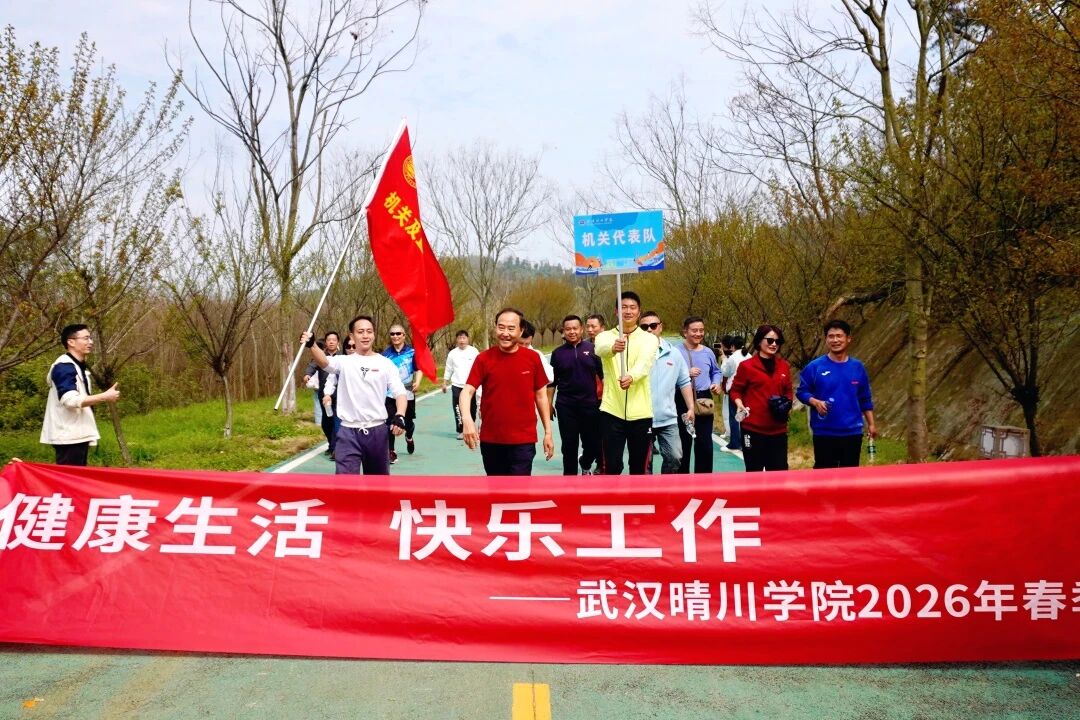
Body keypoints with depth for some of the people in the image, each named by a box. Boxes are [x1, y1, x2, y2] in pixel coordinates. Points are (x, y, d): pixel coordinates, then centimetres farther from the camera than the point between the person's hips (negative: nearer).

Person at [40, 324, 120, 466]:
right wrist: (104, 397, -24)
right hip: (67, 435, -10)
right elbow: (70, 400, -26)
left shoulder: (80, 367, 16)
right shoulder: (64, 366, -14)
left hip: (79, 434, 10)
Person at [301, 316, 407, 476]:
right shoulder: (343, 361, 2)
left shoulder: (385, 363, 4)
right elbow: (324, 361, -19)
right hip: (348, 432, -1)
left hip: (377, 430, 1)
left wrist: (400, 416, -21)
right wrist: (312, 344, -41)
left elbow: (400, 393, -2)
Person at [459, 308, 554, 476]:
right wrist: (466, 419, -29)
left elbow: (541, 395, 6)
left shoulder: (533, 358, -2)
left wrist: (548, 432, 5)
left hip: (523, 440, -1)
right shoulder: (483, 358, -4)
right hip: (490, 439, 2)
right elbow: (467, 391, -10)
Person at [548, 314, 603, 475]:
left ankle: (585, 464, 35)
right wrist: (549, 404, 6)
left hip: (590, 404, 0)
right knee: (569, 445, 4)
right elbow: (551, 382, 9)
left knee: (593, 443, 5)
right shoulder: (558, 353, 5)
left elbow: (603, 375, 7)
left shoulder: (592, 349, 4)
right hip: (566, 406, 0)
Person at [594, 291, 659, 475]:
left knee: (638, 467, 9)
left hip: (640, 413, 0)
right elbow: (600, 349, -21)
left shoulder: (650, 339, 3)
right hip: (612, 411, 0)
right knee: (612, 466, -1)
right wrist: (613, 347, -46)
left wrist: (631, 377, -41)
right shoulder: (605, 336, 4)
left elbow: (645, 362, -19)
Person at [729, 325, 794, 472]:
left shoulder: (784, 366, 10)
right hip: (753, 428, -4)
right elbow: (735, 390, 3)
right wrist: (739, 404, -16)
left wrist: (788, 404, 2)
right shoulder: (747, 366, -5)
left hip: (778, 430, 4)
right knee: (754, 472, 6)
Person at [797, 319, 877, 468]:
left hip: (852, 432, 3)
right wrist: (816, 402, -19)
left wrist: (871, 424, 9)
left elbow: (865, 399, 12)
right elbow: (801, 392, -1)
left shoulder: (857, 367, 5)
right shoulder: (815, 366, -4)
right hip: (824, 433, -3)